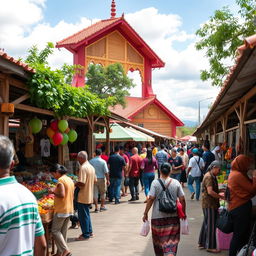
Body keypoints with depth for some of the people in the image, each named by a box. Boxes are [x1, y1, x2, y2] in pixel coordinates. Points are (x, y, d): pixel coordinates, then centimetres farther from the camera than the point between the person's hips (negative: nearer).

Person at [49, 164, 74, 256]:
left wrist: (53, 191, -11)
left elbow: (62, 195, -26)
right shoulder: (70, 180, 12)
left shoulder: (61, 180, -15)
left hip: (61, 210, -9)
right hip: (69, 210, 9)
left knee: (55, 231, 0)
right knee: (63, 232, 13)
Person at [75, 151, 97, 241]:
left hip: (83, 197, -9)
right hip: (90, 196, 9)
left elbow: (81, 183, -25)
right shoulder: (91, 167, 9)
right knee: (87, 214, 20)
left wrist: (74, 184, -8)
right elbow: (95, 180, 15)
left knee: (83, 215, 1)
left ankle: (85, 235, 8)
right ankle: (89, 232, 27)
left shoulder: (83, 168, -20)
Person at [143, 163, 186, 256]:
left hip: (157, 216, -1)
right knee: (171, 240, 4)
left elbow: (151, 199, -12)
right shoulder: (176, 183, -1)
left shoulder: (155, 182, -7)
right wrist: (183, 213, 11)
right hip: (173, 216, 1)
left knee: (158, 239, 17)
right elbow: (182, 199, -1)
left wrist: (145, 213, -6)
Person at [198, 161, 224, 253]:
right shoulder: (209, 177, -18)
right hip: (209, 204, -10)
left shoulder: (211, 176, 14)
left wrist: (219, 195, 11)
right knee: (211, 224, -3)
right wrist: (220, 196, -18)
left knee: (206, 223, 16)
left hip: (211, 204, 10)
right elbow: (210, 192, -25)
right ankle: (210, 246, 4)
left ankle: (202, 243, 26)